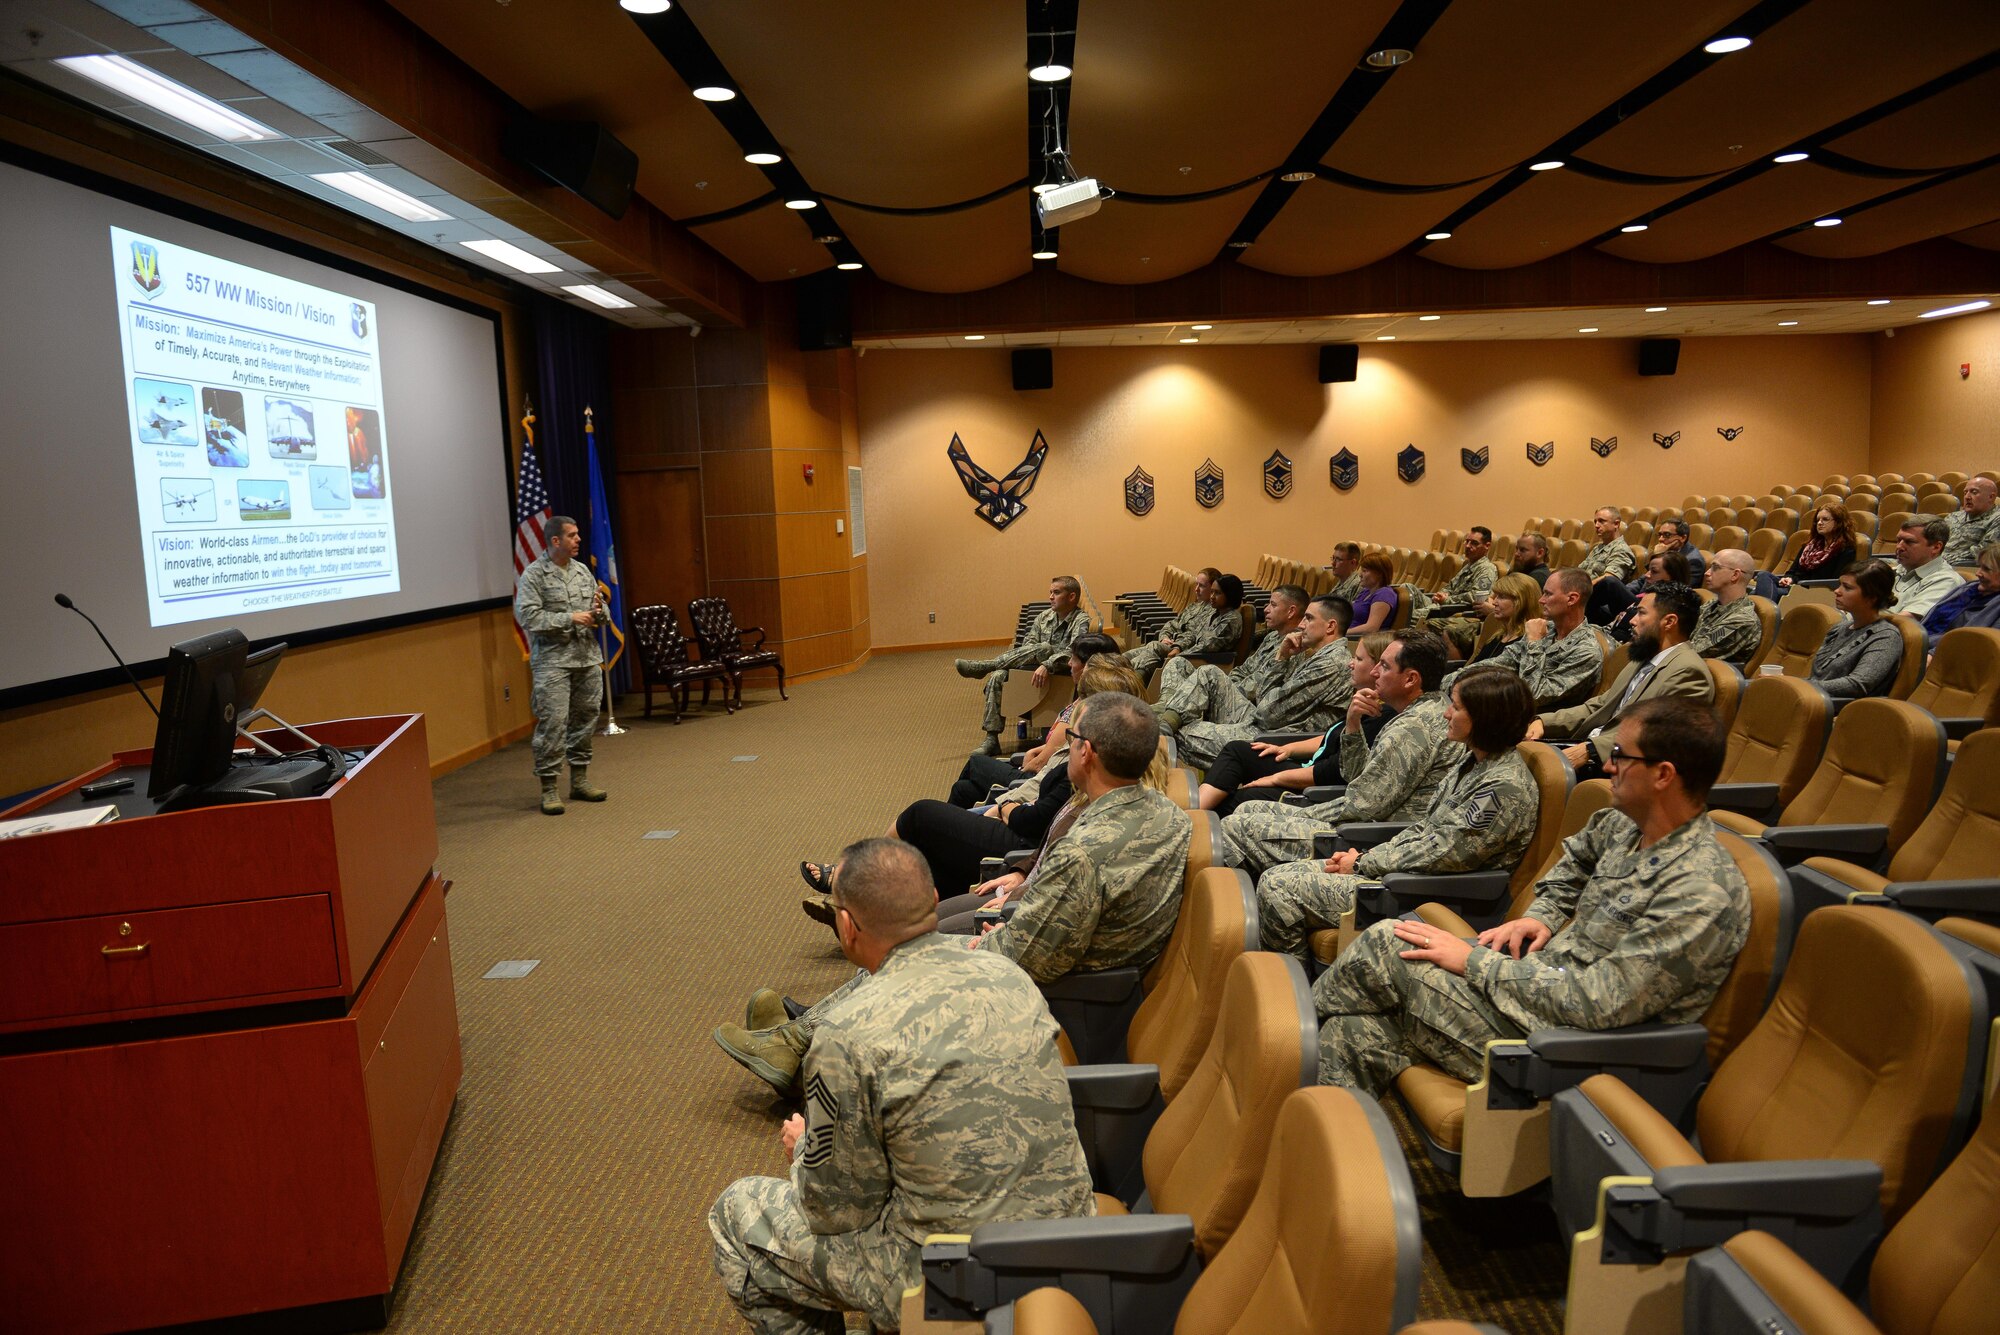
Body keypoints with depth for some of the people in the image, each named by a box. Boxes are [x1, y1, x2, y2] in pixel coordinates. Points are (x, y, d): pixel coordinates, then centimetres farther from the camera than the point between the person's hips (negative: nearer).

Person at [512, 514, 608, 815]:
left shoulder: (582, 570, 12)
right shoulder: (534, 574, -6)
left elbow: (602, 615, 17)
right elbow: (527, 616, -15)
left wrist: (599, 611, -7)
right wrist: (570, 618, -17)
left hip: (588, 658, 6)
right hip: (552, 660, -6)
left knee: (585, 719, 11)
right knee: (553, 722, -8)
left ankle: (580, 779, 23)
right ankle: (548, 787, 0)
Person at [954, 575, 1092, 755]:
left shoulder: (1081, 621, -7)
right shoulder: (1045, 616, 15)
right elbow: (1027, 644, 10)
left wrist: (1047, 666, -37)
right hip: (1033, 668, 6)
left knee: (1044, 648, -33)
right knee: (997, 677, -20)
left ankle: (983, 666, -24)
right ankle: (992, 740, -19)